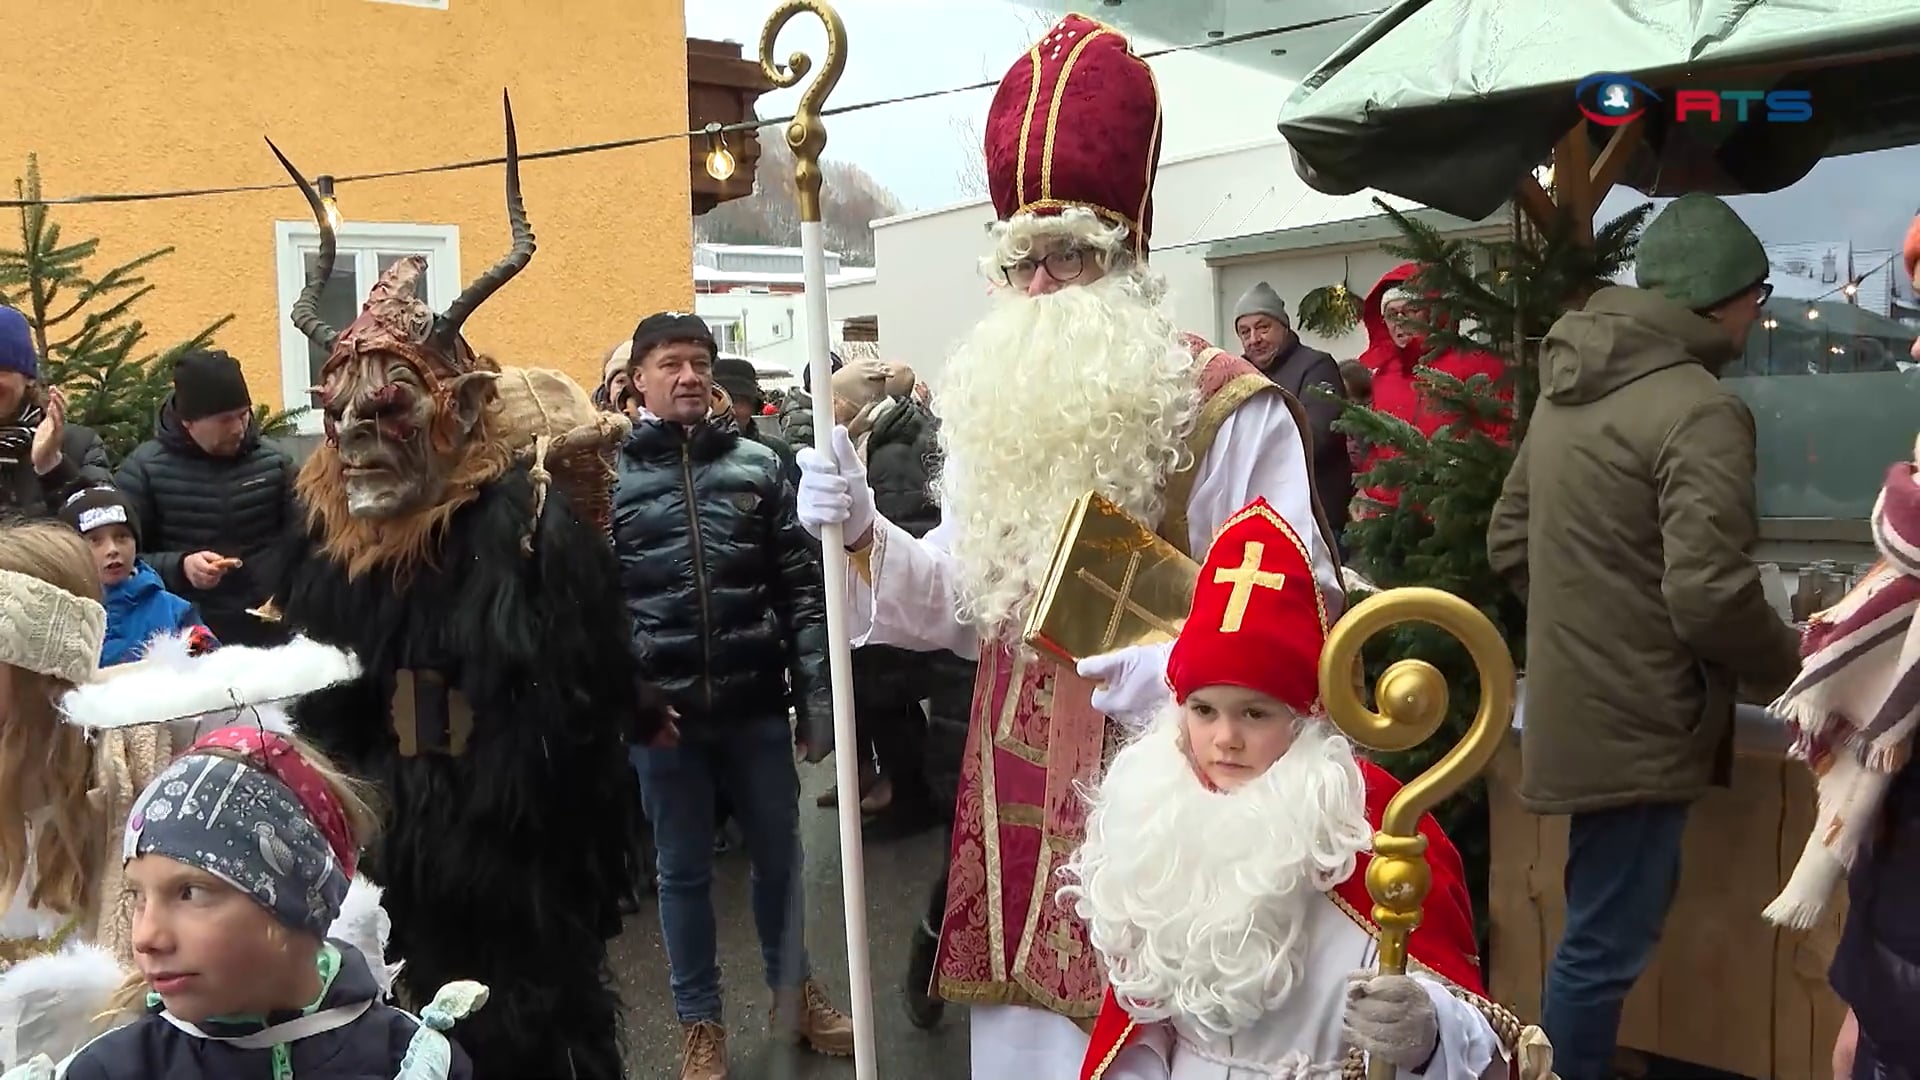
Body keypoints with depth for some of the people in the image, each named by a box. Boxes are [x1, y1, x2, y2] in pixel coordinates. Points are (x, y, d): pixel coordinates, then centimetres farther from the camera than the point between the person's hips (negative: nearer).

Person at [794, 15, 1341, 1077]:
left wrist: (1173, 665, -27)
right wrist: (863, 533, -3)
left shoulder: (1229, 412, -10)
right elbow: (966, 600, 13)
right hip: (1020, 789, 6)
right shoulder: (997, 409, 10)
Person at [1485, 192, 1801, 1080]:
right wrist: (1790, 671, -5)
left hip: (1578, 702, 10)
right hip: (1637, 720, -10)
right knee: (1606, 943, 2)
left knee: (1607, 926, 23)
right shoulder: (1698, 409, -18)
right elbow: (1710, 597, -23)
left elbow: (1510, 543, 15)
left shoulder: (1568, 388, 10)